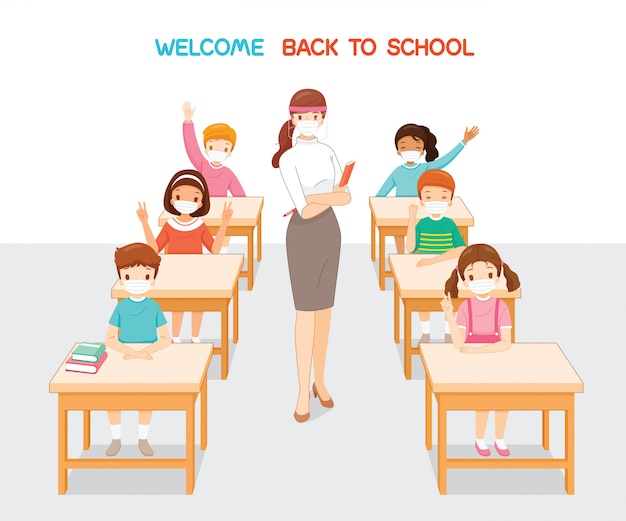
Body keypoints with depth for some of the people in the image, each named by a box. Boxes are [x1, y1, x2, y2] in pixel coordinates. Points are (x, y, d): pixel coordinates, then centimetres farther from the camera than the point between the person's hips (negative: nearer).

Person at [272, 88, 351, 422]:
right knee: (306, 312, -5)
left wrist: (314, 198, -18)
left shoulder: (327, 152, 5)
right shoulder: (288, 159, -14)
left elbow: (346, 197, -5)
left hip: (329, 232, 6)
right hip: (303, 236, -5)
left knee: (324, 309, 12)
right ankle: (303, 391, 2)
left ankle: (320, 380, 26)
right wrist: (332, 196, -13)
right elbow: (323, 204, -22)